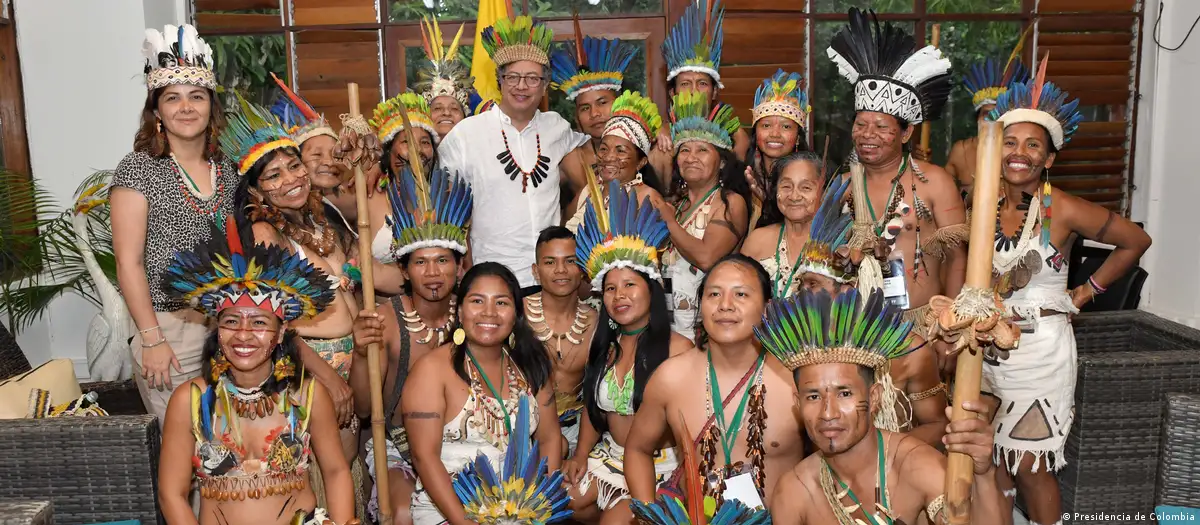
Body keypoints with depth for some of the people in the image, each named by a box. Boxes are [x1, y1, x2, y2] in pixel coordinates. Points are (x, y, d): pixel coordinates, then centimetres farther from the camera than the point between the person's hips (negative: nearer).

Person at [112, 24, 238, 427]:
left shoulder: (226, 169, 8)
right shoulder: (138, 170, -7)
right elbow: (129, 263, -10)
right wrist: (152, 340, -13)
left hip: (226, 327, 5)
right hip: (168, 329, -4)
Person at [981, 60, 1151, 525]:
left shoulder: (1064, 211, -11)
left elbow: (1136, 242, 0)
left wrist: (1085, 293, 1)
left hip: (1040, 350, -4)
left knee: (1029, 465, 0)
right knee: (993, 460, 10)